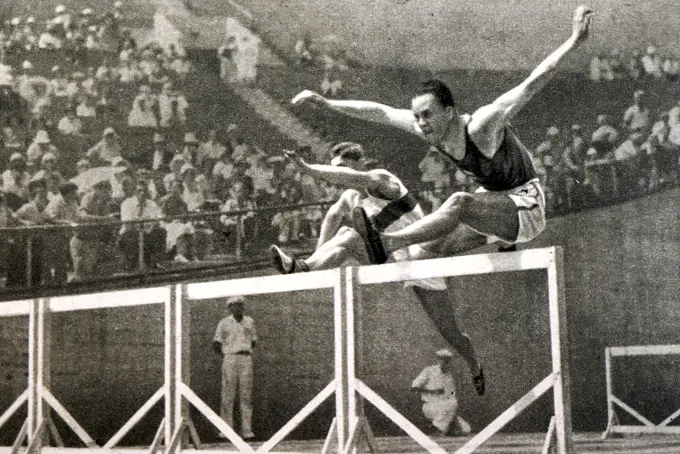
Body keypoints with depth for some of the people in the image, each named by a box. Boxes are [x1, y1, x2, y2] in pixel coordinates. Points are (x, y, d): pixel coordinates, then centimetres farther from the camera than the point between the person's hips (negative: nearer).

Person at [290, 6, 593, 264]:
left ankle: (387, 243, -44)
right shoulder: (430, 129, -9)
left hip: (526, 206, -9)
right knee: (430, 246, -2)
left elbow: (530, 85, -33)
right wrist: (327, 103, 3)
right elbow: (380, 112, 0)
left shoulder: (481, 126, -28)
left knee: (459, 203, -33)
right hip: (492, 200, 9)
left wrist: (574, 41, -38)